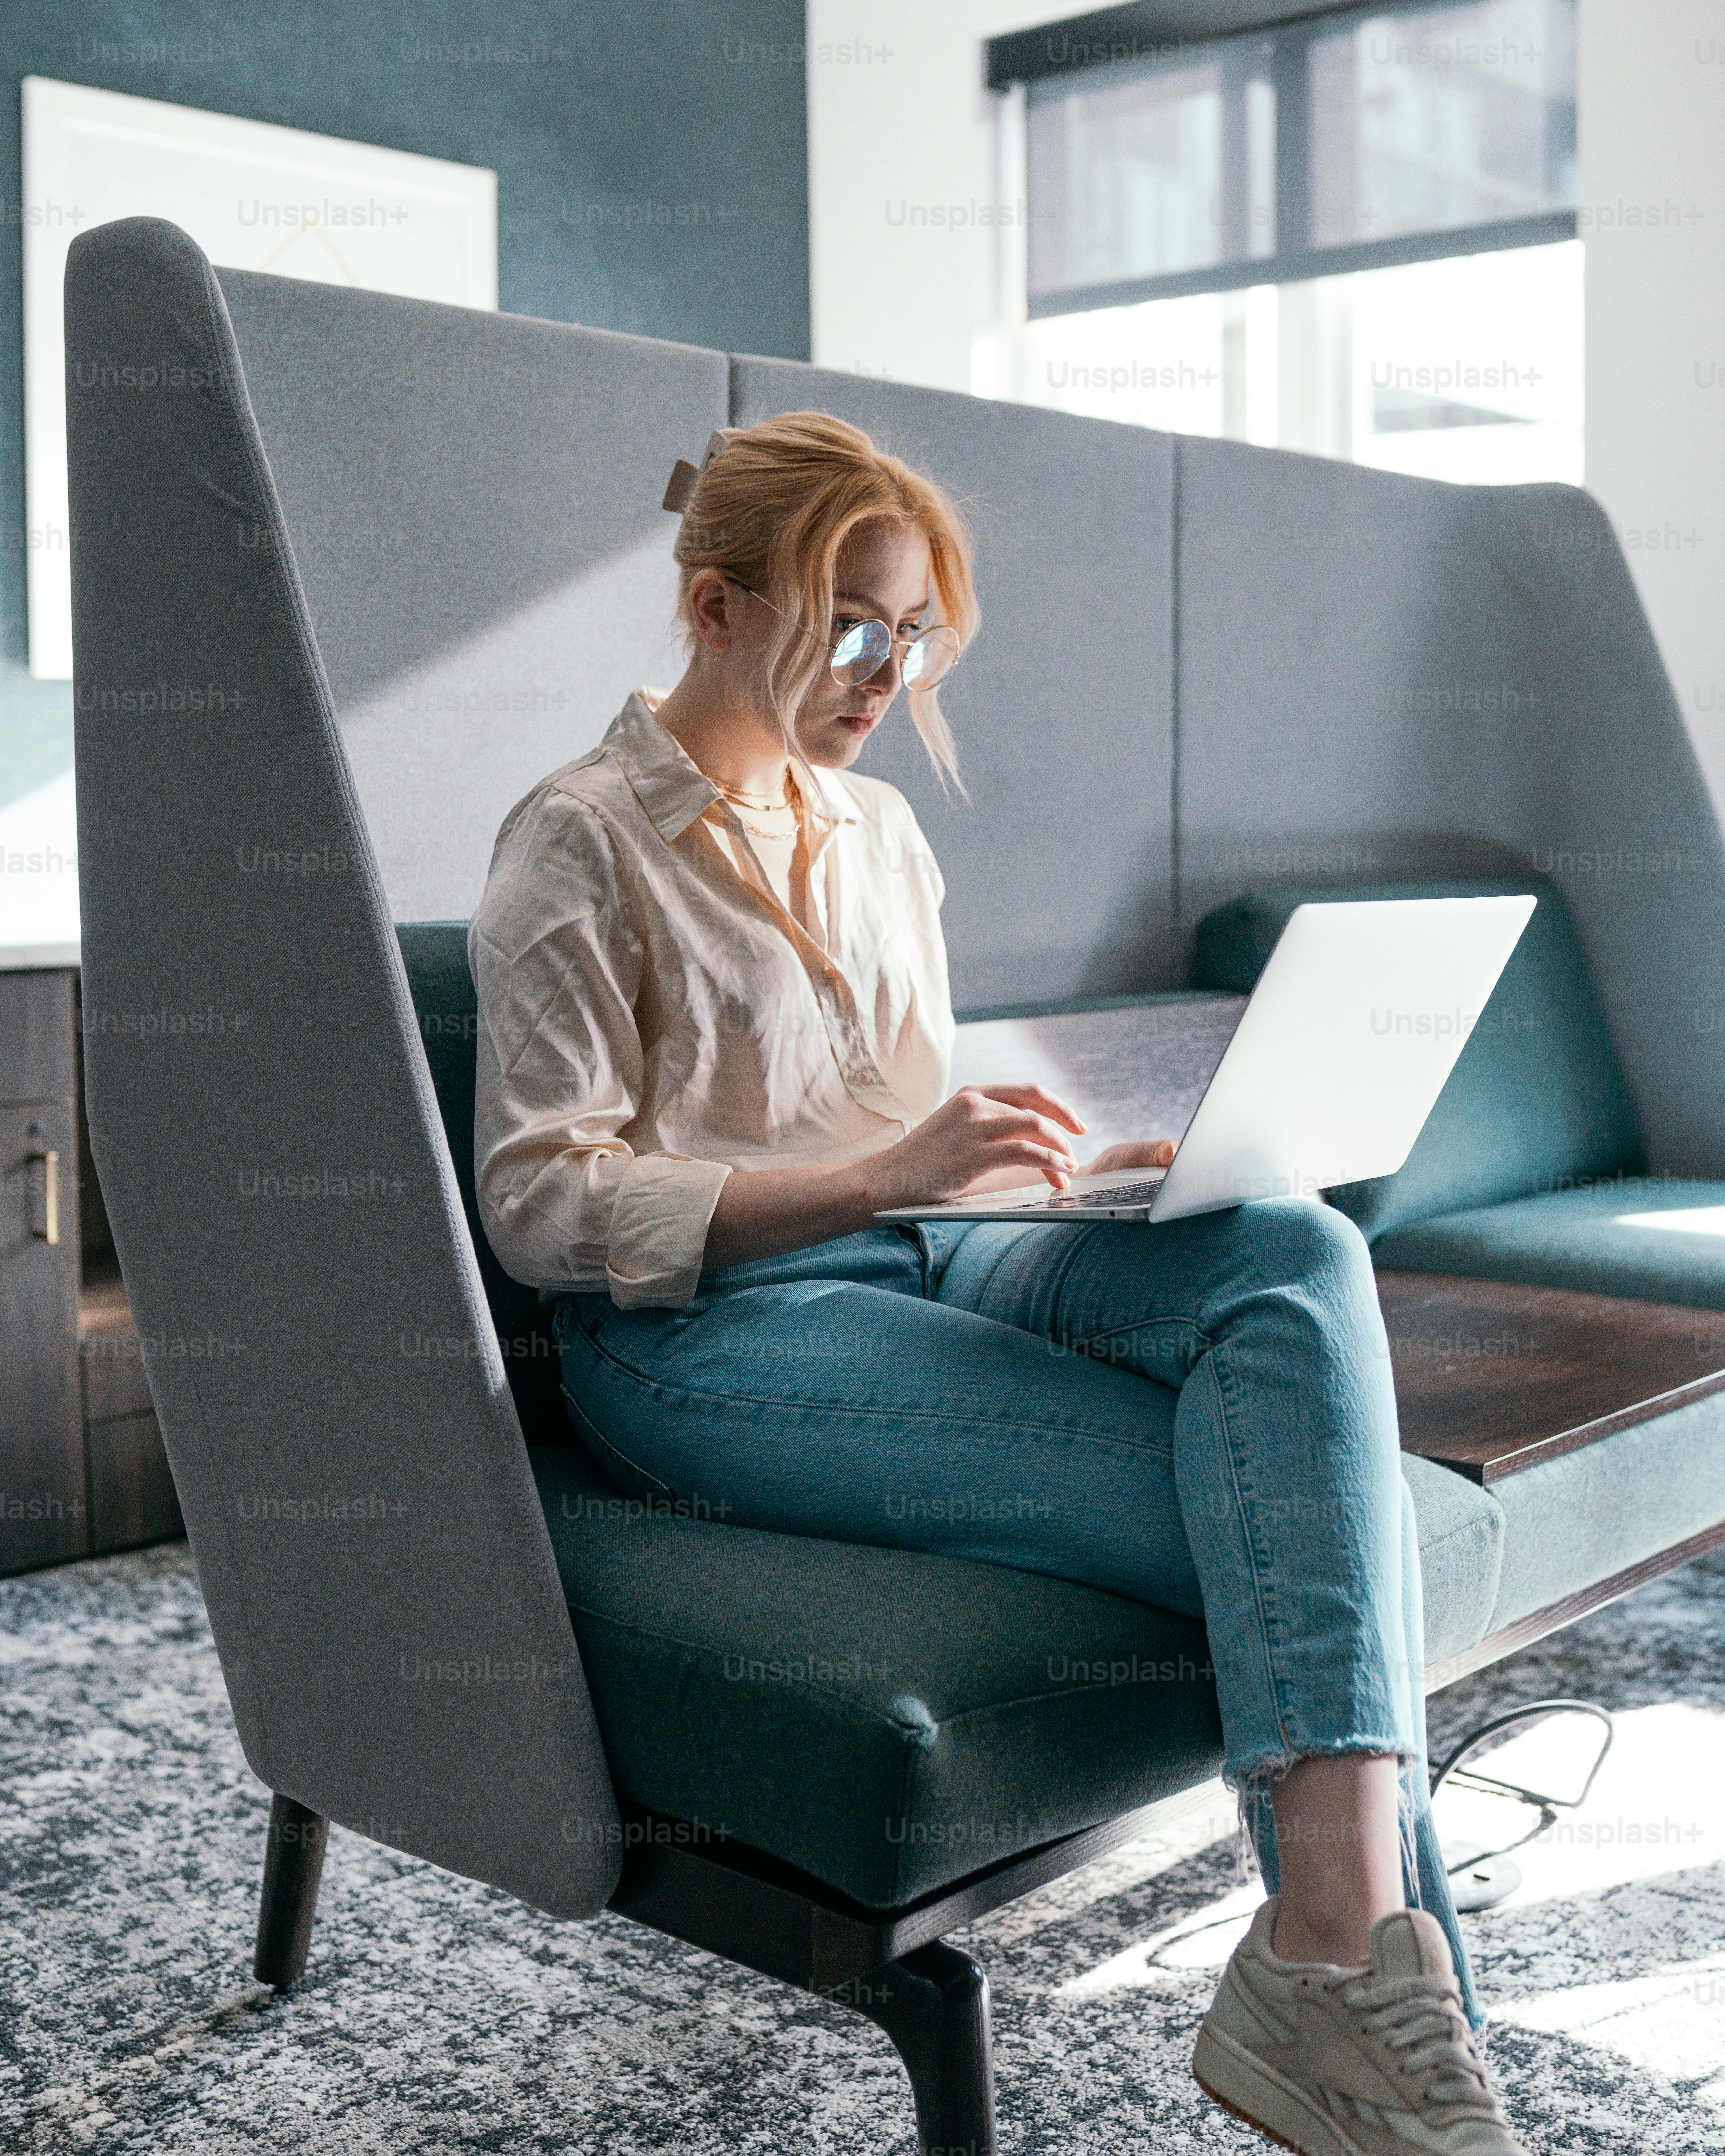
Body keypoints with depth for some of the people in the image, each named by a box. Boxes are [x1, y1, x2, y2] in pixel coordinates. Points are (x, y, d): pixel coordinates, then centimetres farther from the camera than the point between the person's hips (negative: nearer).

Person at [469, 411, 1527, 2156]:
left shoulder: (880, 832, 21)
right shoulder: (581, 844, -2)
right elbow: (540, 1200, -10)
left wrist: (1068, 1166, 2)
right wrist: (883, 1175, -21)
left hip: (919, 1257, 7)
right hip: (710, 1328, -6)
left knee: (1295, 1253, -26)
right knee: (1302, 1506, -25)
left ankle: (1332, 1961, -32)